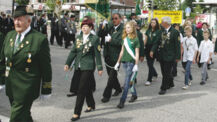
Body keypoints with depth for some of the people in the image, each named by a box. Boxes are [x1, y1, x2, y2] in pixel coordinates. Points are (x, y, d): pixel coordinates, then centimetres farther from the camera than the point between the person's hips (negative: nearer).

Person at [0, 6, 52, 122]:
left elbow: (46, 67, -8)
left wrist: (46, 89, -6)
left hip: (26, 88, -6)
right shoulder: (9, 36, 9)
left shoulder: (40, 39, -11)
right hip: (10, 86, 6)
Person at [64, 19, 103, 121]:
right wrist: (67, 63, 1)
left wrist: (100, 68, -2)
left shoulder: (94, 39, -5)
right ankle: (91, 105, 36)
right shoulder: (78, 38, 10)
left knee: (81, 89, -8)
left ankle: (77, 113, -5)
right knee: (86, 87, 17)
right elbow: (73, 52, 10)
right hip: (79, 66, 6)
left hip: (88, 67, -5)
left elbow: (97, 54, -4)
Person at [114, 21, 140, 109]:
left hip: (131, 62, -6)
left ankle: (122, 101, -9)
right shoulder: (124, 38, 10)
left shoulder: (135, 39, -6)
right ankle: (134, 95, 36)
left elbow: (137, 53, -6)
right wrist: (118, 62, 14)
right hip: (124, 61, 6)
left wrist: (136, 65, -11)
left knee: (127, 82, -8)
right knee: (130, 80, 17)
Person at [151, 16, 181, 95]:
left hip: (169, 56, -6)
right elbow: (157, 42, 7)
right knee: (164, 71, 15)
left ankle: (164, 88, 6)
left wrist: (177, 56, -9)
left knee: (166, 72, -2)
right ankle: (170, 83, 36)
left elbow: (177, 45, -9)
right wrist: (152, 50, -6)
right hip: (161, 55, 6)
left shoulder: (174, 32, -10)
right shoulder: (161, 31, 6)